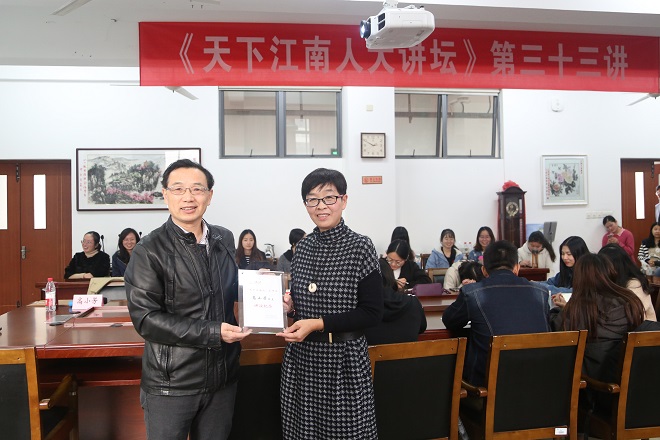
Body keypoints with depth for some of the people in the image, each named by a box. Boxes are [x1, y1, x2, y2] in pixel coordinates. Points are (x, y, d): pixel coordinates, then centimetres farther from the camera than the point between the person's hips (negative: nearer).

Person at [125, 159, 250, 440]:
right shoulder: (149, 251, -11)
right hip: (170, 384, -5)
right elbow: (145, 318, -16)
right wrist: (212, 333, -20)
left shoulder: (225, 240, 6)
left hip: (222, 377, 5)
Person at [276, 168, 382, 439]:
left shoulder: (360, 247, -10)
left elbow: (372, 313, -13)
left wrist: (318, 324, -18)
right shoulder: (303, 247, 6)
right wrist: (289, 305, -3)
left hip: (343, 359, -5)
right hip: (301, 358, 5)